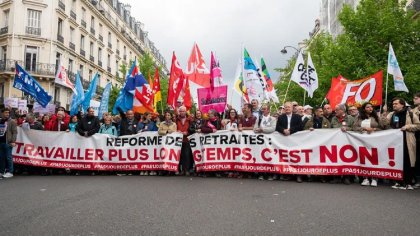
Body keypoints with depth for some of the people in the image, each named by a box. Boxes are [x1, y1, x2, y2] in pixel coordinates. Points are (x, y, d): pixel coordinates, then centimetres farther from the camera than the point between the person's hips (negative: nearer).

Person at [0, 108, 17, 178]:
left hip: (7, 142, -6)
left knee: (8, 157, -3)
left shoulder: (12, 122, -1)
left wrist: (13, 141, -15)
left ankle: (10, 172, 2)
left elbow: (15, 132, -7)